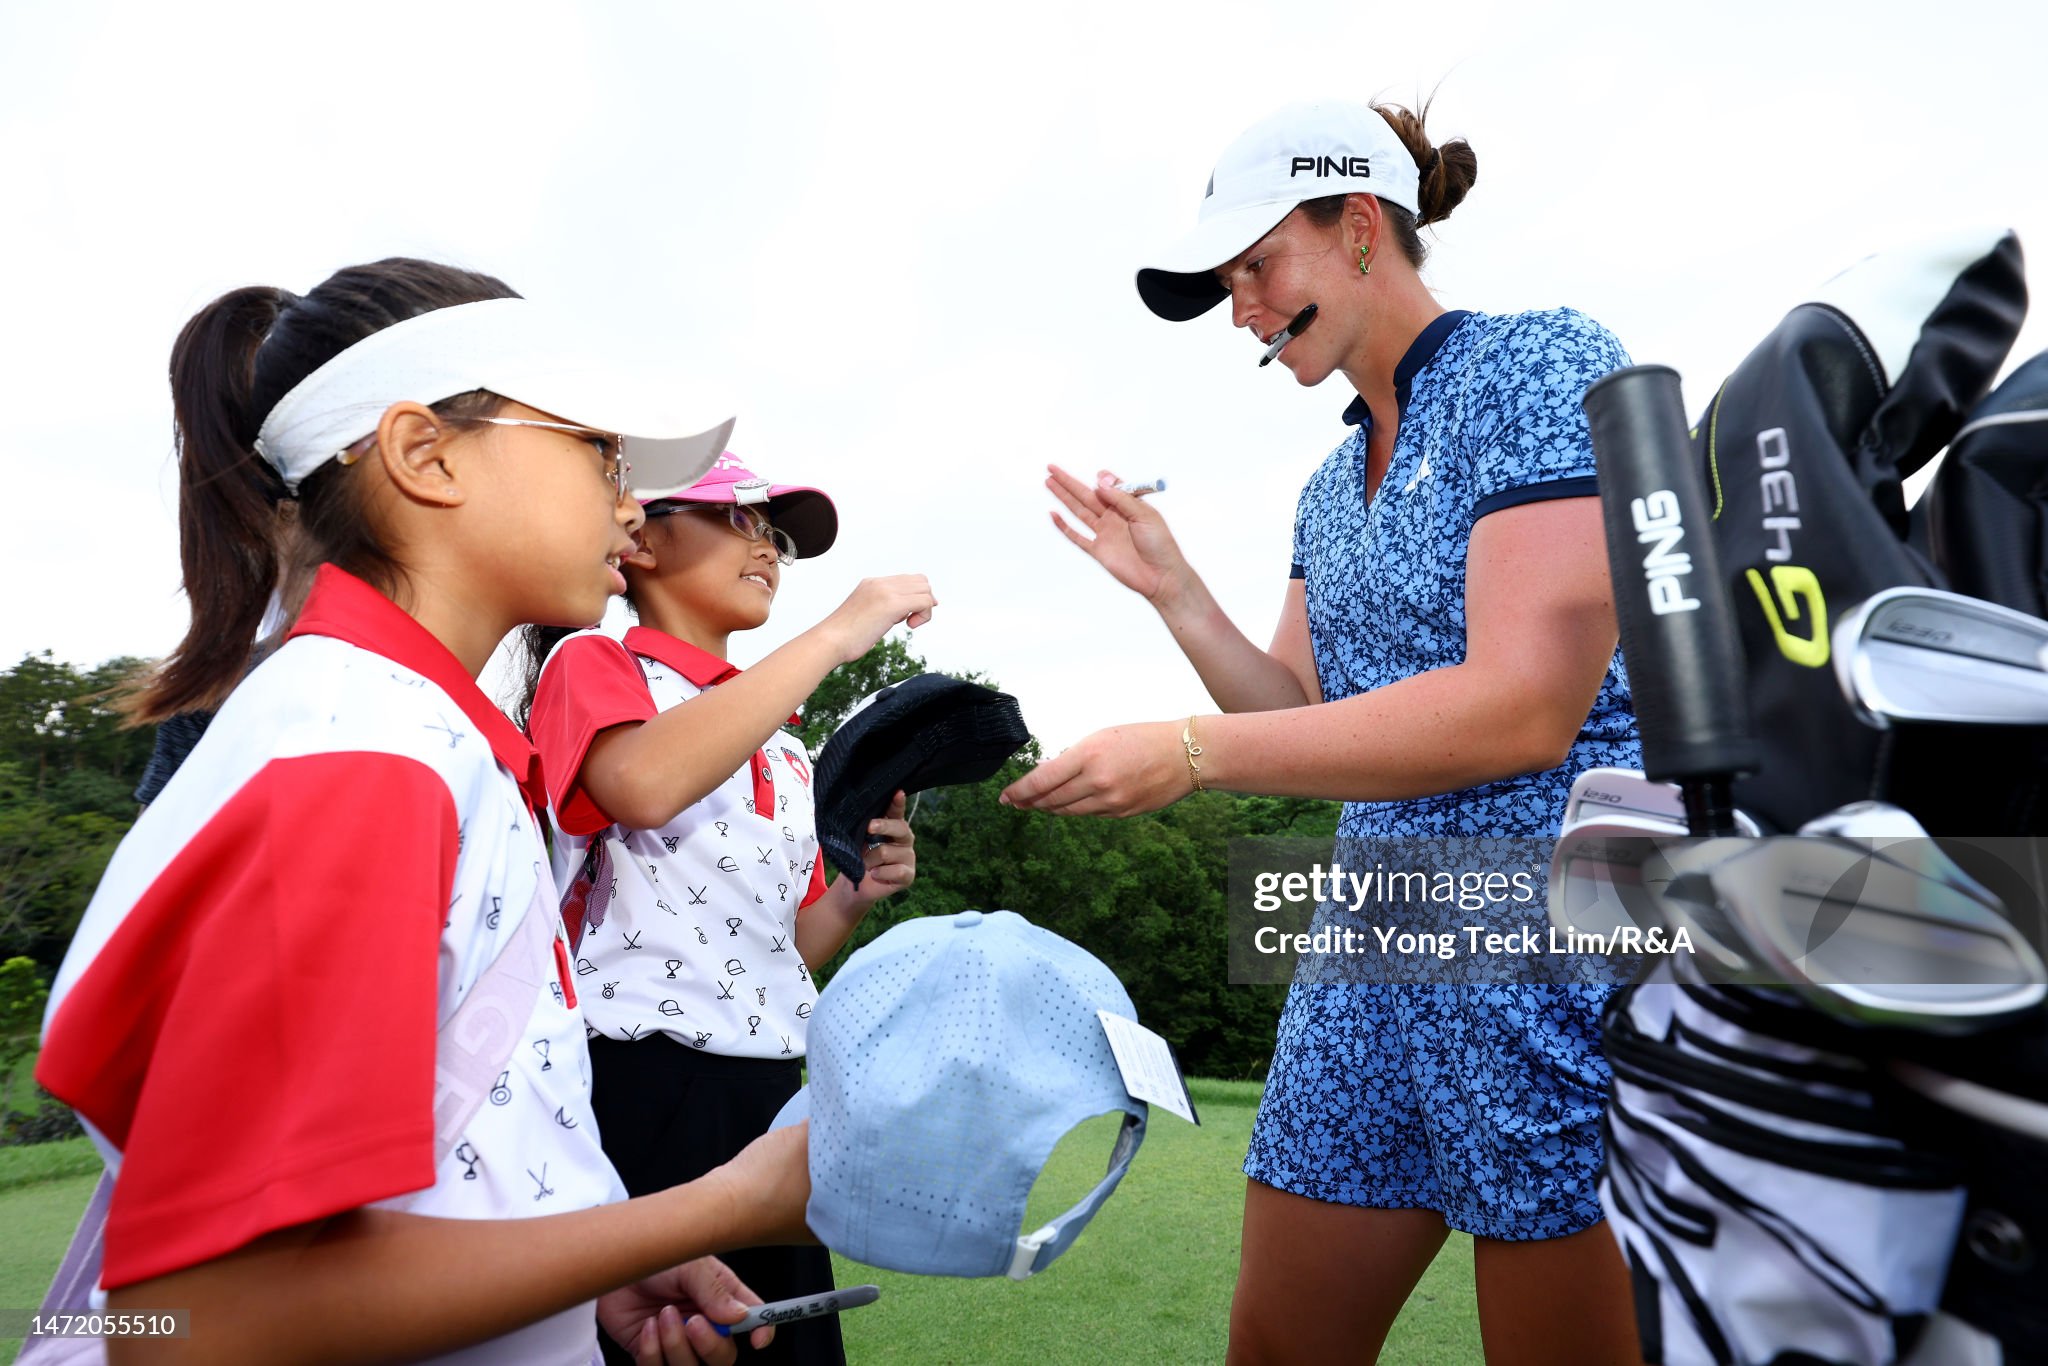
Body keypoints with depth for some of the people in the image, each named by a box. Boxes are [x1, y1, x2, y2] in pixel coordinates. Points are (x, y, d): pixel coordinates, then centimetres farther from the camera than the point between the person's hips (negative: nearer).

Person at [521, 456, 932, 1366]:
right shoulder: (593, 664, -2)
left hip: (771, 1090, 7)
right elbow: (645, 785, -27)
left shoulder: (783, 745, 15)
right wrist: (836, 635, -21)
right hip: (637, 1084, -6)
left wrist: (853, 897, -3)